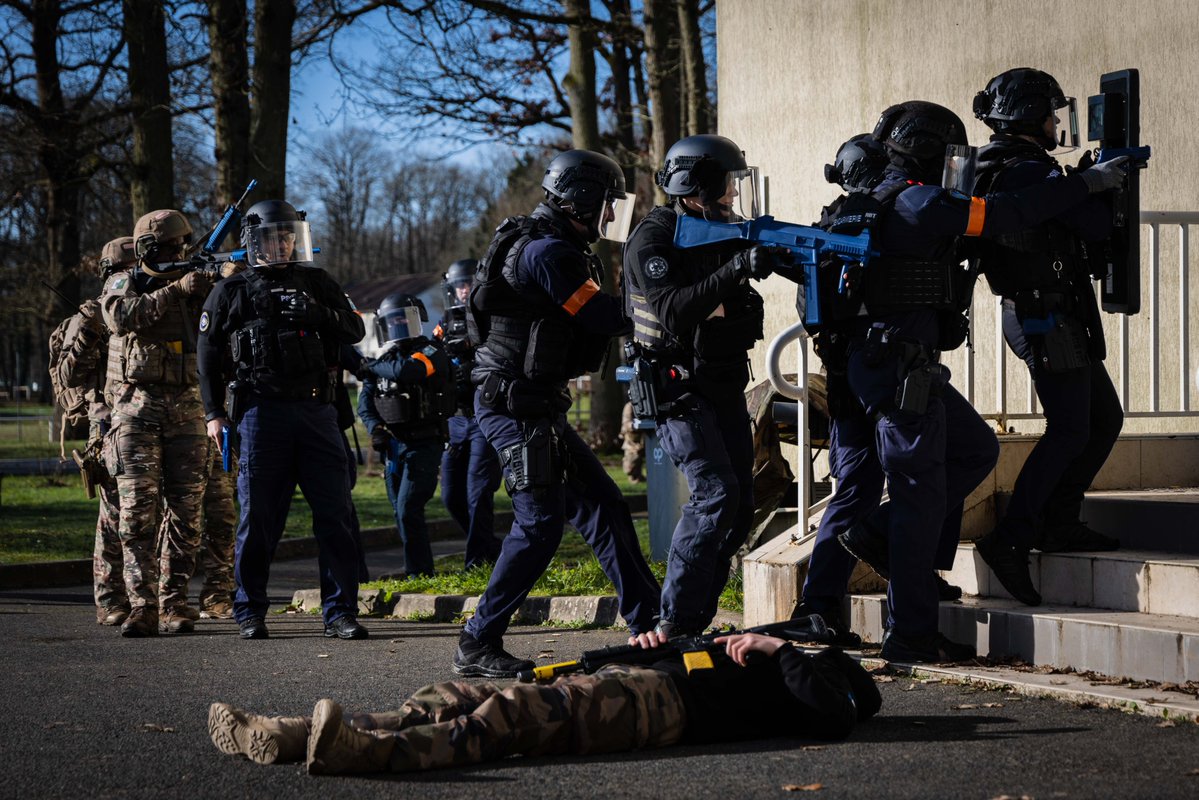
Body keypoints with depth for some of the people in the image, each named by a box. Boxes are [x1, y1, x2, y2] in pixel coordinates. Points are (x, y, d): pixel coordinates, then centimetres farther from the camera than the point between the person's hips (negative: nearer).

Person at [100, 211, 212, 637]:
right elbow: (122, 316, -17)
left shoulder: (194, 287, 13)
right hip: (137, 407, -3)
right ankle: (142, 605, -9)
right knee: (138, 509, -8)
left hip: (186, 409, 3)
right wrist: (176, 290, -20)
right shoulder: (122, 284, 5)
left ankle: (175, 603, 6)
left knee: (185, 509, 0)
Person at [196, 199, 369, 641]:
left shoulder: (316, 283, 13)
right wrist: (214, 413, 2)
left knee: (335, 513, -1)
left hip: (316, 411, 2)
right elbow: (210, 355, 8)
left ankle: (340, 612, 4)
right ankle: (250, 613, 11)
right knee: (258, 517, 1)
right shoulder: (232, 292, 6)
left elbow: (354, 330, 8)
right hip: (261, 411, -2)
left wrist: (317, 314, -10)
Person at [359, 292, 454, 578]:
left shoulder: (431, 353, -9)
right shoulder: (386, 358, 12)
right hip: (393, 445, 7)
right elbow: (365, 401, 9)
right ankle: (417, 570, 18)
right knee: (402, 514, 9)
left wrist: (373, 366, -13)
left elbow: (405, 371, -31)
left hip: (422, 445, -7)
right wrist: (375, 427, -10)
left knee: (408, 510, -14)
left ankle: (420, 575, -8)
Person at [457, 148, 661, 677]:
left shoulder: (550, 247, 17)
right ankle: (478, 645, -5)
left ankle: (649, 622, 17)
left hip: (536, 409, 10)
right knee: (540, 522, -10)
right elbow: (606, 318, -17)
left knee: (602, 507, 11)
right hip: (515, 408, -10)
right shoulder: (547, 251, -16)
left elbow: (594, 323, 17)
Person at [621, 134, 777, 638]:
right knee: (716, 492, -20)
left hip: (725, 387, 8)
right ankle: (675, 623, -15)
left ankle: (696, 620, 12)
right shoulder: (652, 241, -14)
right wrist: (736, 269, -34)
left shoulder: (725, 233, 9)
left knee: (740, 505, 5)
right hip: (677, 389, -8)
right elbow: (673, 314, -27)